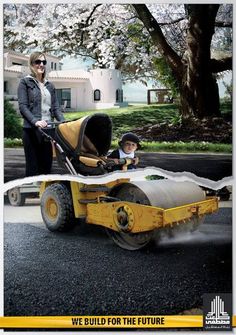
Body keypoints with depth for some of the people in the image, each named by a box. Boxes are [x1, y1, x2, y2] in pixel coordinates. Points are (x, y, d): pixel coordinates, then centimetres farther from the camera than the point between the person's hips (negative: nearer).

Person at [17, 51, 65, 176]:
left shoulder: (50, 85, 19)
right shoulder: (25, 82, 4)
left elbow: (56, 107, 15)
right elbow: (23, 106, -7)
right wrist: (35, 121, -22)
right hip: (31, 130, -5)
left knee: (47, 166, 5)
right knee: (33, 167, -4)